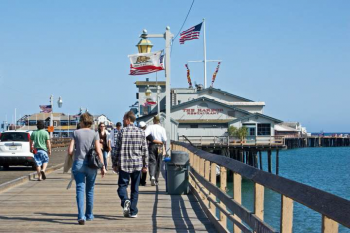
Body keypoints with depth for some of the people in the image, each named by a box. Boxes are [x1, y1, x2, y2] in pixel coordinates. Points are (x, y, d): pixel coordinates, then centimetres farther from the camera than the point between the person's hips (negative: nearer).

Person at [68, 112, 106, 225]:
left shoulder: (76, 133, 0)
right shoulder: (94, 134, 0)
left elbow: (70, 151, -4)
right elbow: (99, 152, -6)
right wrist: (102, 167, -1)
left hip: (78, 164, -1)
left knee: (80, 189, -3)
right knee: (90, 190, 14)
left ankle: (81, 216, -16)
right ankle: (89, 215, 25)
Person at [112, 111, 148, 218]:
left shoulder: (122, 132, -4)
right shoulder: (141, 132, 3)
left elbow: (117, 149, -3)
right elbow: (145, 150, 4)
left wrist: (115, 164, 6)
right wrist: (145, 165, 11)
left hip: (124, 165, -2)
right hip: (137, 164, 2)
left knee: (122, 185, 5)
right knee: (135, 189, 10)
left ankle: (125, 200, -25)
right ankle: (133, 212, 10)